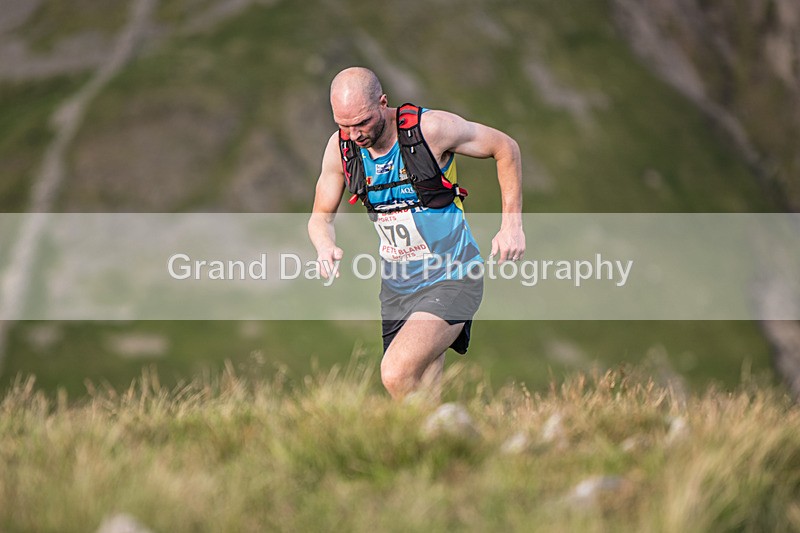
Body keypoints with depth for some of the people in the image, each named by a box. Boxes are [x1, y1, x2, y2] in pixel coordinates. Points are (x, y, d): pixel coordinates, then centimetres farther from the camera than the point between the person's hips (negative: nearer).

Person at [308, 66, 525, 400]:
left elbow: (506, 148, -3)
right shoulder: (340, 147, -5)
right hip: (396, 285, 6)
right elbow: (321, 216, 8)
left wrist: (512, 225, -6)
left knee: (396, 374, -26)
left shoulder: (432, 128, -18)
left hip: (451, 280, -5)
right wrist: (326, 247, -15)